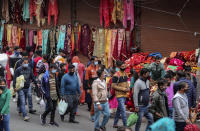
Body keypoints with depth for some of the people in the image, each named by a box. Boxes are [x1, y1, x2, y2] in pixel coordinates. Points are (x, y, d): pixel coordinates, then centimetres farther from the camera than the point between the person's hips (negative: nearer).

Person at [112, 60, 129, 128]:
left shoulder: (125, 74, 9)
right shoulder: (116, 75, -15)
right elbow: (113, 86, -16)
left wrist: (128, 88, -1)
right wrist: (123, 89, -19)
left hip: (124, 95, 8)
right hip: (119, 95, -8)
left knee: (119, 110, 16)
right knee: (123, 110, -11)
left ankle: (115, 124, 27)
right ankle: (125, 125, -10)